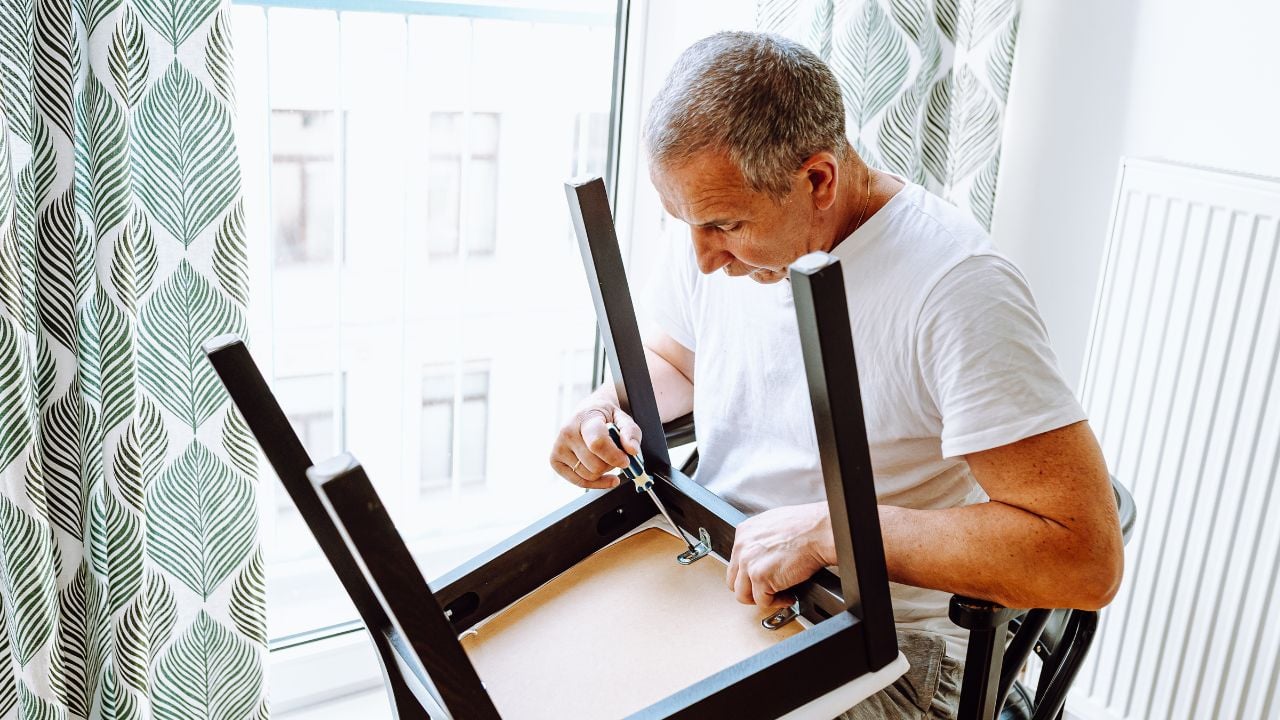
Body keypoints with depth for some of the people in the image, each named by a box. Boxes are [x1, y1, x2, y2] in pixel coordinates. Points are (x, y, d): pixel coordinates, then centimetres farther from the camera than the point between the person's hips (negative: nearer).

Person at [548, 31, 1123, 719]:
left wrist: (826, 529, -28)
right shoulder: (723, 237, -3)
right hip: (707, 580, 6)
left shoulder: (957, 289, -25)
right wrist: (607, 411, -6)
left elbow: (1086, 558, -27)